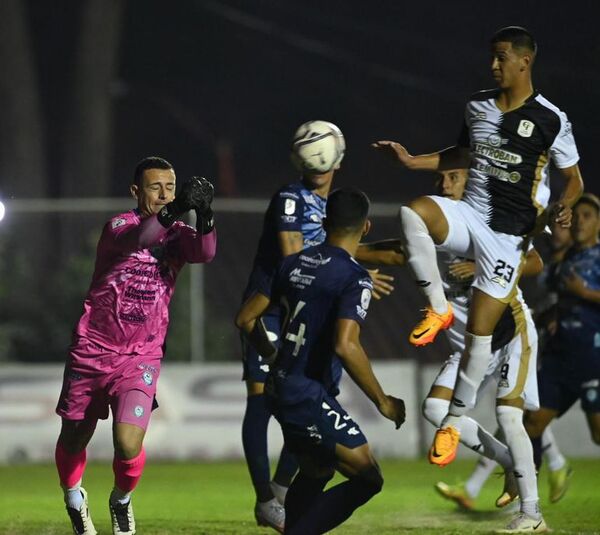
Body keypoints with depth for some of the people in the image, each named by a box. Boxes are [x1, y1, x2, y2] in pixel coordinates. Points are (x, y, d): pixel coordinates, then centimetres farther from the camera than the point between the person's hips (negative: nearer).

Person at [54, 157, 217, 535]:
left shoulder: (178, 234, 0)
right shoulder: (119, 226, -8)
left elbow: (205, 252, -22)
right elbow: (134, 240, -32)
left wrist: (205, 213, -41)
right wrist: (174, 211, -47)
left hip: (140, 358, 1)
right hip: (91, 351, -1)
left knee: (128, 444, -17)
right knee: (73, 441, 12)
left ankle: (122, 501, 16)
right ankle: (74, 497, 44)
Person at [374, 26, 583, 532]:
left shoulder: (551, 120, -9)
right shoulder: (478, 106, 6)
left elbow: (574, 178, 1)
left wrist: (563, 205, -20)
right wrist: (413, 160, 13)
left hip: (508, 235, -4)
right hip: (468, 213, 4)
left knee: (479, 332, -7)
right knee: (413, 212, -29)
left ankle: (454, 420, 10)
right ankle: (439, 308, -15)